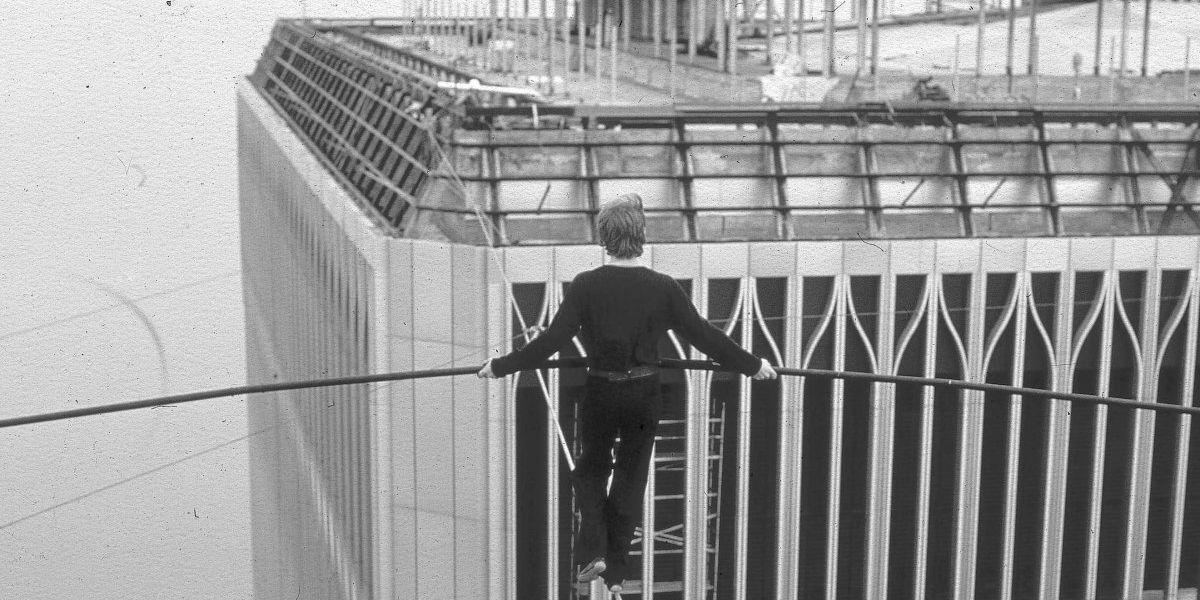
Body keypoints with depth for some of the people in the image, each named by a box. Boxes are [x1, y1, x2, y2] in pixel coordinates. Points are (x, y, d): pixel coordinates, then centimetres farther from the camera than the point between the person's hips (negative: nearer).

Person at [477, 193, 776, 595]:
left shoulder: (586, 285, -14)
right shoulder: (663, 287, -10)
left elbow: (552, 340, -14)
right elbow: (703, 336, -5)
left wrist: (501, 366, -4)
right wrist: (753, 366, 7)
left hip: (601, 393, -1)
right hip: (645, 395, 1)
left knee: (592, 467, 21)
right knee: (630, 477, 15)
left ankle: (592, 552, 5)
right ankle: (616, 572, 21)